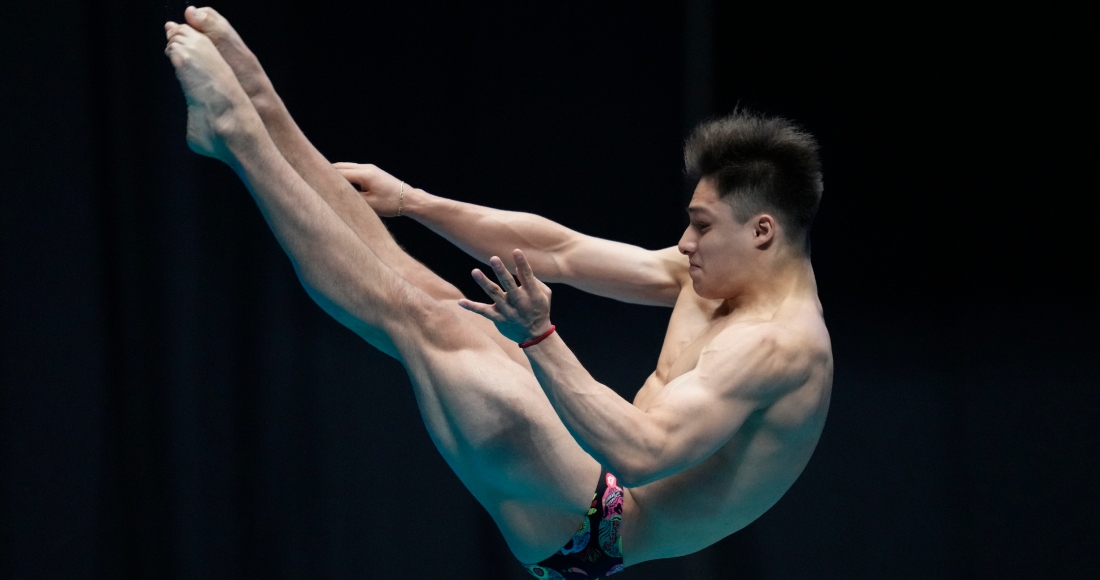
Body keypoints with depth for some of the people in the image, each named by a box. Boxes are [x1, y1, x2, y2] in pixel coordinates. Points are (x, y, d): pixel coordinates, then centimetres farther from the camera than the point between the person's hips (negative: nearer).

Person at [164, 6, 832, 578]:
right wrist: (412, 200, 13)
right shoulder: (711, 277, 10)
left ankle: (234, 128, -9)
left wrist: (538, 340, -43)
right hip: (589, 485, 10)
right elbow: (560, 253, 14)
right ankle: (263, 114, 5)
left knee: (420, 318, -15)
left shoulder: (777, 343, -21)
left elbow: (643, 454, -35)